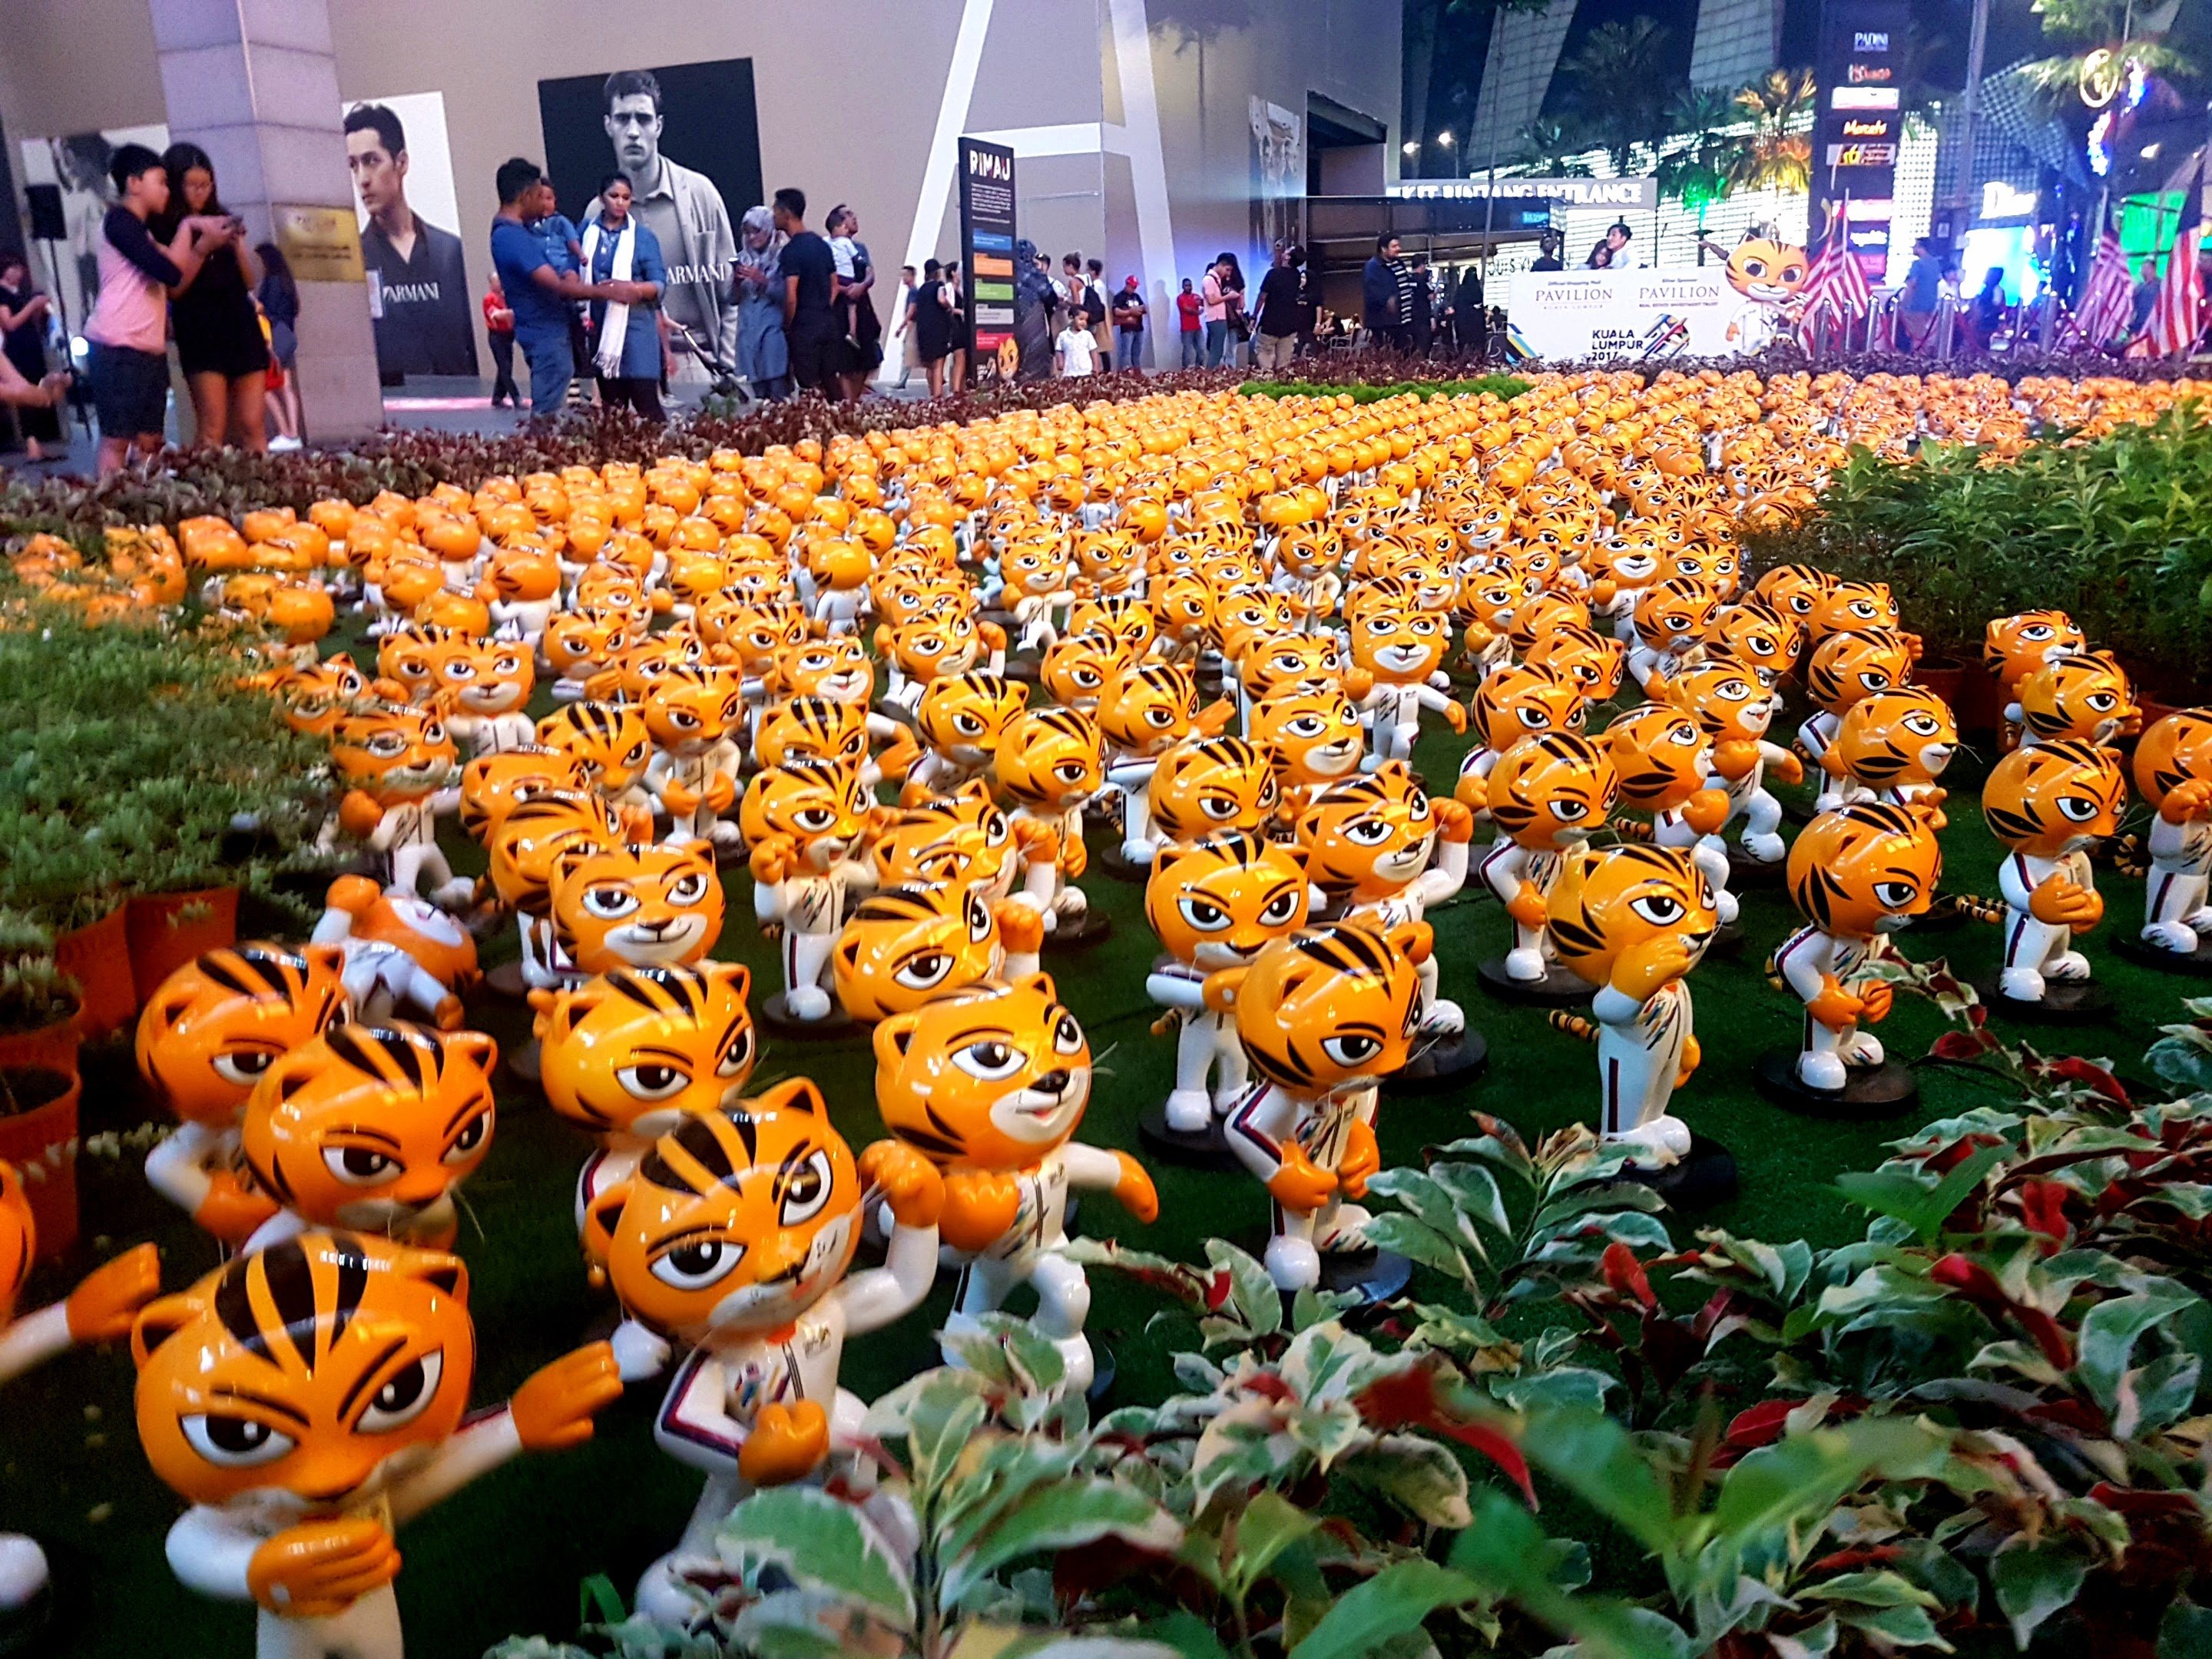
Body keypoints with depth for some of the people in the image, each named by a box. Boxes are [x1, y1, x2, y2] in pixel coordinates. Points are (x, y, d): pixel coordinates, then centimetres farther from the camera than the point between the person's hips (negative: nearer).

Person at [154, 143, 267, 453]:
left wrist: (237, 244, -4)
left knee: (253, 426, 0)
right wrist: (203, 246, -15)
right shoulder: (162, 228, 1)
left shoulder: (222, 218, 14)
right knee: (212, 431, -10)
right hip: (200, 331, -4)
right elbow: (174, 288, -7)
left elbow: (252, 281, 13)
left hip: (241, 326, 4)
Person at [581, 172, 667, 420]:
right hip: (599, 326, 3)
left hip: (635, 325, -3)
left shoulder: (644, 236, 0)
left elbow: (659, 285, -4)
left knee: (645, 401, -9)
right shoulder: (586, 231, 8)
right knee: (611, 404, 8)